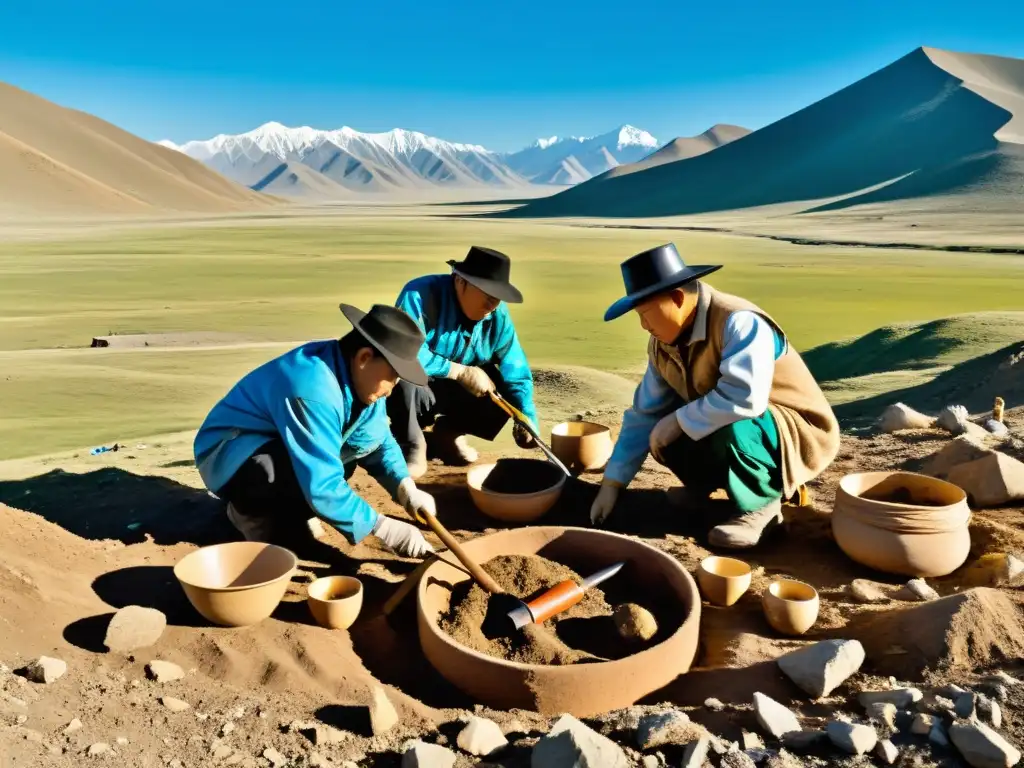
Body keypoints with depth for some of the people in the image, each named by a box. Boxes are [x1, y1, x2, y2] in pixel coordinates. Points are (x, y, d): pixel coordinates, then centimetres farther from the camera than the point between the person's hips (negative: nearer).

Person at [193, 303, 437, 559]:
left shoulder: (357, 375, -9)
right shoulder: (312, 390, -34)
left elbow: (379, 441, 5)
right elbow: (323, 488, -35)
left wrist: (407, 490, -11)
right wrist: (384, 528, -29)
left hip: (280, 444, 8)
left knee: (368, 437, -3)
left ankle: (286, 503, 4)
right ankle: (251, 512, -5)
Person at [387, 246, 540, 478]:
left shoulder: (498, 315, -11)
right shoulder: (422, 294, -28)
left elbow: (516, 371, -9)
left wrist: (526, 417, -24)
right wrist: (462, 372, -33)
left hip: (456, 392, 5)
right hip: (412, 387, -5)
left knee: (503, 391, -14)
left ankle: (449, 431, 11)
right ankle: (410, 445, -10)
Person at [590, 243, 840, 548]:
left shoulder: (739, 323, -28)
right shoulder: (662, 345, -5)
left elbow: (745, 397, -42)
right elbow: (644, 414, -2)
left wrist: (678, 421, -29)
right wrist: (612, 483, -4)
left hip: (796, 434, -7)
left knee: (729, 425, -36)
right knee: (661, 431, -12)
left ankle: (761, 503, -9)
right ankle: (705, 481, 15)